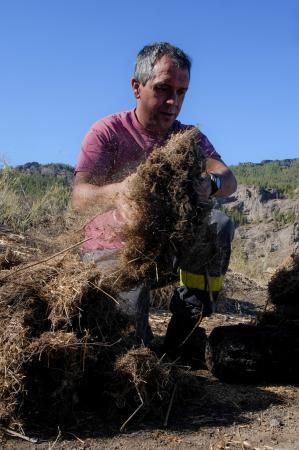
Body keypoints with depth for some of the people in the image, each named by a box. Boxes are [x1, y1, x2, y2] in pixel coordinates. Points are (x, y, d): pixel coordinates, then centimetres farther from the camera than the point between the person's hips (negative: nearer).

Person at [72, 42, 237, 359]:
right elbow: (79, 197, -29)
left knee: (219, 225, -23)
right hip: (113, 248, -3)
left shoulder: (189, 137, -2)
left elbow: (228, 179, -22)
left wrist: (209, 184, -48)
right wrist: (117, 192, -54)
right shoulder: (108, 131, -14)